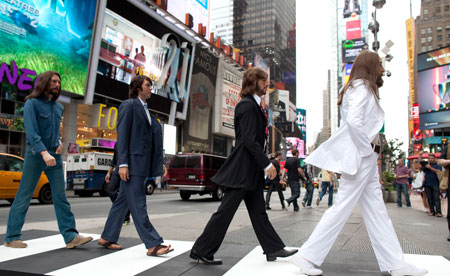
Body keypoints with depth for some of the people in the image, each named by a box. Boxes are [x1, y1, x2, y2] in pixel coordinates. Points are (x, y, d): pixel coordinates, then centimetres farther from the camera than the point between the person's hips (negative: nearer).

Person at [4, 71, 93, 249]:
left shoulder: (58, 107, 13)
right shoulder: (32, 103, -7)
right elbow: (31, 131, -19)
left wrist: (59, 141, 5)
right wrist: (44, 153, -30)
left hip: (55, 155, 6)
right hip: (35, 154, -5)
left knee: (60, 196, 0)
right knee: (24, 196, 2)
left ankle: (70, 236, -1)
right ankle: (12, 237, 15)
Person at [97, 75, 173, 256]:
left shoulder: (145, 109, 20)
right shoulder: (129, 105, -4)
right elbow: (122, 135, -11)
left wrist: (158, 165, 13)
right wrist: (122, 164, -18)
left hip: (141, 163, 9)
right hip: (132, 162, -9)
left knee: (123, 200, 13)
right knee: (137, 203, -6)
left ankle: (107, 238, 24)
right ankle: (153, 245, -5)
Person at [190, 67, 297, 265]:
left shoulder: (254, 105, 16)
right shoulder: (247, 106, -15)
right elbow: (250, 140, -20)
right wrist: (267, 164, -17)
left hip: (251, 170, 10)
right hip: (242, 169, -10)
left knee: (258, 212, 14)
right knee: (225, 211, -3)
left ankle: (274, 249, 23)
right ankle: (201, 251, 9)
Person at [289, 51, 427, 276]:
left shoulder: (362, 89, 19)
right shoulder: (362, 87, -10)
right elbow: (353, 121, -26)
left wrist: (370, 148, 9)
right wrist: (367, 148, -17)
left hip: (366, 159, 10)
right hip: (360, 158, -10)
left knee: (376, 212, 11)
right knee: (341, 209, -7)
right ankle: (307, 257, 1)